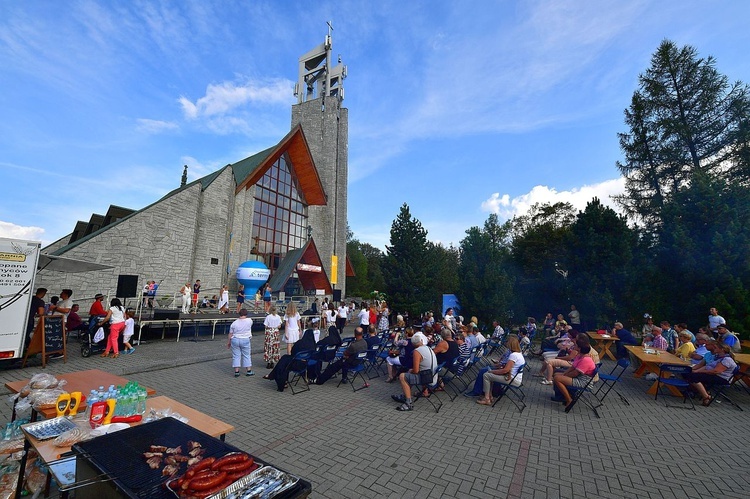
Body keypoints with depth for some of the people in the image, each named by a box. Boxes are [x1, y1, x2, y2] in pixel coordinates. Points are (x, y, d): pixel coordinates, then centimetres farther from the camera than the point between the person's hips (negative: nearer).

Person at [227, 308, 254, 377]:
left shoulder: (234, 323, -5)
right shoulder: (249, 321, -9)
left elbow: (230, 334, 2)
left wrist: (229, 342, 13)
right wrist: (245, 317, 23)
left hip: (235, 340, 1)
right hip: (245, 340, 0)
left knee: (236, 356, 9)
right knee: (246, 355, 10)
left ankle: (236, 371, 9)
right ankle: (248, 371, 16)